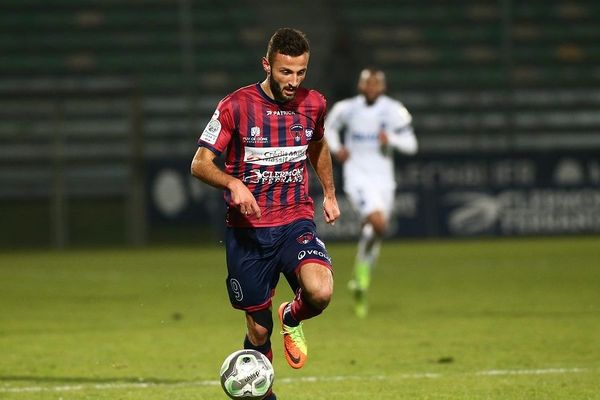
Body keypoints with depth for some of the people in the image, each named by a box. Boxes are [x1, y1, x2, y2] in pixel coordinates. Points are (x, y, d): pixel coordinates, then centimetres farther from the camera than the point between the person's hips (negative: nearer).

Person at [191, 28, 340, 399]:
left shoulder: (313, 104, 2)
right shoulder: (236, 106, -9)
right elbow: (200, 164, -8)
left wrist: (329, 194, 23)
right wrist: (233, 183, -26)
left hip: (296, 222, 2)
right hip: (248, 228, -1)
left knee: (320, 291, -28)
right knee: (259, 330, 4)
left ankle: (292, 317, 8)